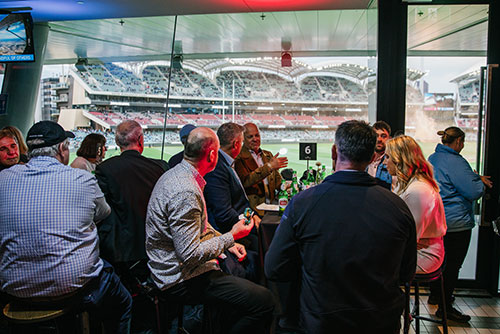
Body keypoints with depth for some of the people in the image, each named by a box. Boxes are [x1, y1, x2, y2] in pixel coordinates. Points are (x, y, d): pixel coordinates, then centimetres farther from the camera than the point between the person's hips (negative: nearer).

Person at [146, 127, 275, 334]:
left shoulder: (178, 175, 5)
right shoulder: (185, 192, -27)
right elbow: (190, 255, -27)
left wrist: (225, 243, 7)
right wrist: (230, 237, -15)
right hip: (180, 278, -10)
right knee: (265, 302, -16)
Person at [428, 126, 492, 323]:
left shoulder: (432, 159, 9)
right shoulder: (456, 162, -20)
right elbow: (474, 192, -20)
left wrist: (474, 177, 16)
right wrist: (481, 181, 1)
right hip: (455, 222, -9)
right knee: (453, 263, 1)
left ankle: (435, 295, 35)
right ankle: (445, 307, 10)